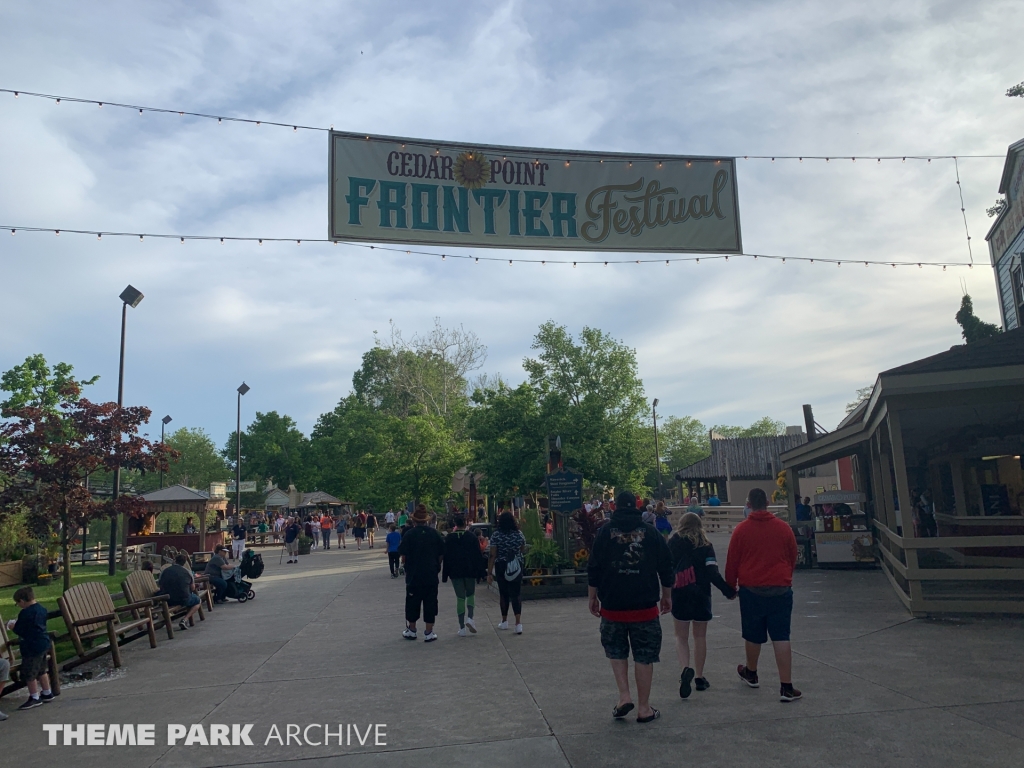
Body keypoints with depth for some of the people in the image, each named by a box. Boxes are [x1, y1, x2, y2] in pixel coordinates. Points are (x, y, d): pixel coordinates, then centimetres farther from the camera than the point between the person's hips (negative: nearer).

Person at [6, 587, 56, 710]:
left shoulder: (25, 613, -20)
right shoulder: (41, 609, 7)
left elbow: (20, 631, -15)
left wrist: (13, 627, 4)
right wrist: (18, 623, 20)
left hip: (32, 647, -9)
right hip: (44, 644, 9)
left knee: (29, 674, 3)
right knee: (41, 671, 20)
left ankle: (35, 698, 10)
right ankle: (47, 693, 29)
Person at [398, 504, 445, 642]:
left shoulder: (409, 534, -9)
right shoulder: (435, 534, -2)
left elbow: (403, 556, -9)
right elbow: (441, 554, 2)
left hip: (413, 575, -1)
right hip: (431, 575, 1)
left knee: (413, 603, 12)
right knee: (430, 603, 8)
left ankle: (411, 630, 23)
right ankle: (429, 633, 11)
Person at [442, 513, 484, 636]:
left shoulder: (449, 538, -3)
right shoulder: (472, 537, -3)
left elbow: (446, 557, -1)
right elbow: (478, 556, -2)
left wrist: (445, 575, 4)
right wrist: (480, 571, 5)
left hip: (455, 572, 0)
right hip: (470, 571, 0)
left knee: (460, 598, 6)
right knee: (470, 595, 18)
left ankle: (462, 628, 5)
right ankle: (470, 618, -4)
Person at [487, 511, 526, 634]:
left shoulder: (496, 535, -9)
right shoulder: (519, 534, -2)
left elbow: (492, 555, -11)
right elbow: (523, 549, 14)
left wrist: (489, 573, -8)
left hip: (501, 567, -1)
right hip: (517, 567, 1)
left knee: (504, 593, 13)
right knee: (515, 594, 1)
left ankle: (504, 621, 27)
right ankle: (518, 623, -12)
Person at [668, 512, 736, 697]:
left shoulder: (672, 543, -3)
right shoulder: (705, 545, -5)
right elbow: (713, 574, -12)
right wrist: (729, 591, -3)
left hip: (679, 597, 0)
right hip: (701, 596, 0)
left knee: (681, 636, 10)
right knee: (700, 636, 16)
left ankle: (686, 669, -15)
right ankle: (699, 677, 22)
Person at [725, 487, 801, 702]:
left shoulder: (741, 529, -8)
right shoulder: (784, 528, -2)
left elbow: (731, 562, -2)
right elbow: (793, 558, 10)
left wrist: (730, 585, 13)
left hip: (751, 590, -1)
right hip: (781, 590, 1)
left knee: (753, 635, 15)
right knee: (781, 638, 2)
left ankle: (751, 673, 35)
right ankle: (786, 687, 0)